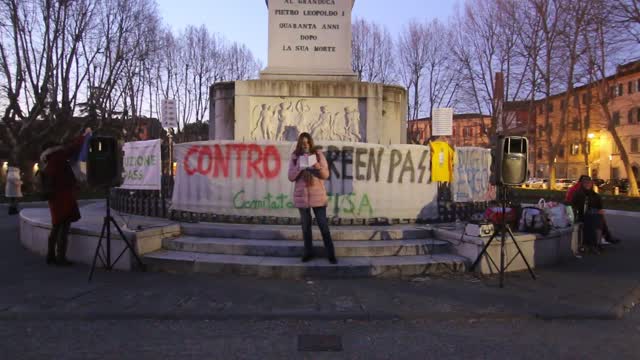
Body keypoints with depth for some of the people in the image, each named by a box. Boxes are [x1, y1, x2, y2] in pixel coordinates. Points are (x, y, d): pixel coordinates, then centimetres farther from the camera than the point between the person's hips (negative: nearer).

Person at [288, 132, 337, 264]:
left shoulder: (318, 154, 1)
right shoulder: (295, 157, 3)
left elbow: (326, 175, -2)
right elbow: (291, 177, 0)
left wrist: (319, 168, -22)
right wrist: (299, 168, -17)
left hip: (318, 195, -1)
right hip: (302, 196, 1)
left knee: (323, 225, 0)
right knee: (306, 225, 10)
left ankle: (331, 254, 7)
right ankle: (308, 252, 22)